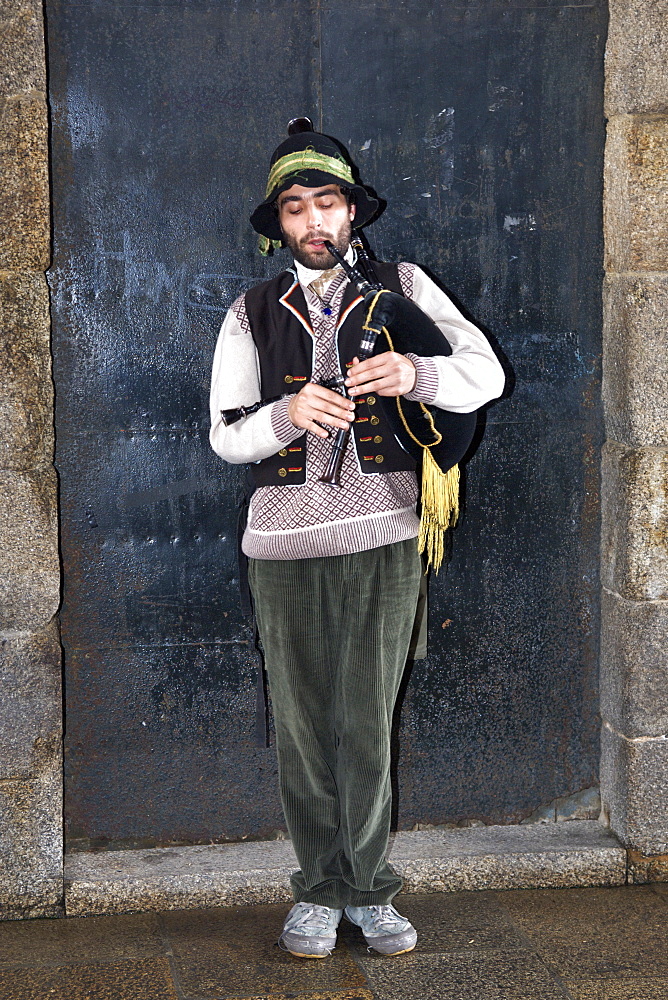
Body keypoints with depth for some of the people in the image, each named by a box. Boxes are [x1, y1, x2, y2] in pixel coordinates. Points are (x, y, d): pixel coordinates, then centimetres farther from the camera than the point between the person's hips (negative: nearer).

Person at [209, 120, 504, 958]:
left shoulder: (401, 288, 10)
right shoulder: (252, 314, 12)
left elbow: (485, 373, 3)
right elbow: (225, 434, 5)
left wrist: (416, 373, -18)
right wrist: (290, 413, -17)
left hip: (382, 537, -1)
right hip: (283, 541, 1)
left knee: (366, 725, 1)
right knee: (301, 725, 4)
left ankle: (367, 890, 16)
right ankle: (318, 890, 19)